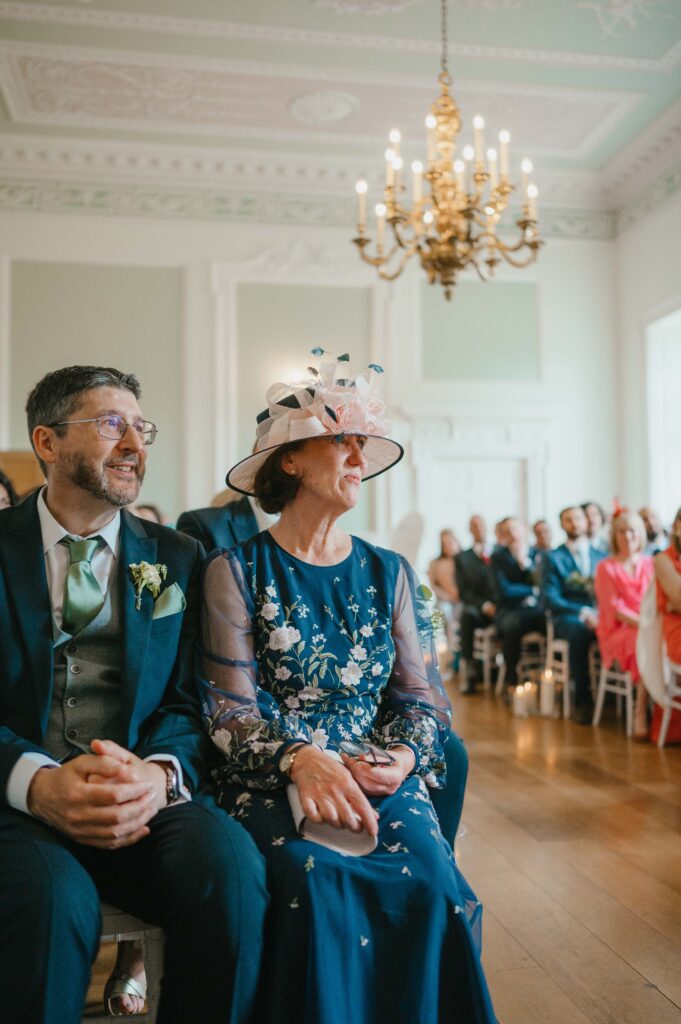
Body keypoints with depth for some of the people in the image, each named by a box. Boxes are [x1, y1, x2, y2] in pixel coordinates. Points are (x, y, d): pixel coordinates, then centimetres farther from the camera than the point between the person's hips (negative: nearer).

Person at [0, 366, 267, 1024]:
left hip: (150, 798, 2)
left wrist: (161, 774, -17)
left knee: (232, 867, -28)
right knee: (53, 896, -33)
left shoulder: (177, 560, 13)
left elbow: (191, 699, 6)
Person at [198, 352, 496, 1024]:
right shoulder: (236, 570, 1)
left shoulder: (389, 573, 11)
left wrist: (402, 756, -13)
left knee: (430, 882, -25)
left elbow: (421, 697, 8)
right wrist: (301, 759, -23)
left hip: (380, 775, 3)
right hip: (269, 780, -2)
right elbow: (230, 708, -5)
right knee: (318, 884, -30)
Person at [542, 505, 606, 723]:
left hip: (600, 617, 2)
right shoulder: (552, 558, 10)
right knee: (579, 632, -39)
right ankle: (583, 700, -28)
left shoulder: (602, 557, 21)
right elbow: (550, 599, -1)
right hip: (568, 618, -2)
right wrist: (583, 613, -15)